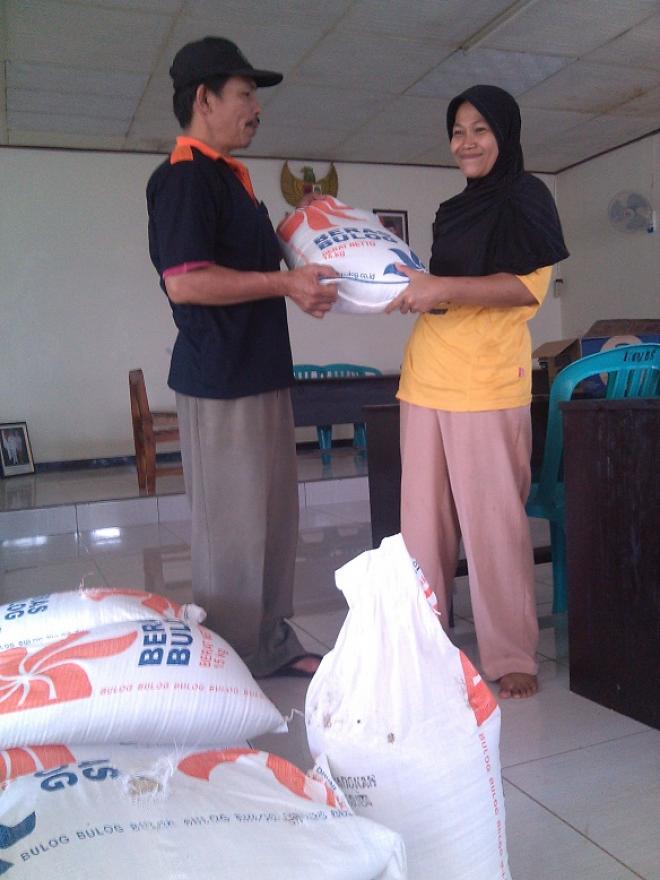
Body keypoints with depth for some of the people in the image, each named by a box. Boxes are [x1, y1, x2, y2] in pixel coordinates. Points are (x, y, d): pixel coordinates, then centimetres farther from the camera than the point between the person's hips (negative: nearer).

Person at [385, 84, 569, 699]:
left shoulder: (525, 199, 2)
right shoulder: (455, 210, 23)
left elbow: (529, 286, -11)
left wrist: (443, 288, -19)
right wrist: (414, 287, 13)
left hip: (486, 385, -7)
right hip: (425, 382, 7)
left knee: (493, 522, -4)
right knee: (423, 521, 7)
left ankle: (511, 656, 8)